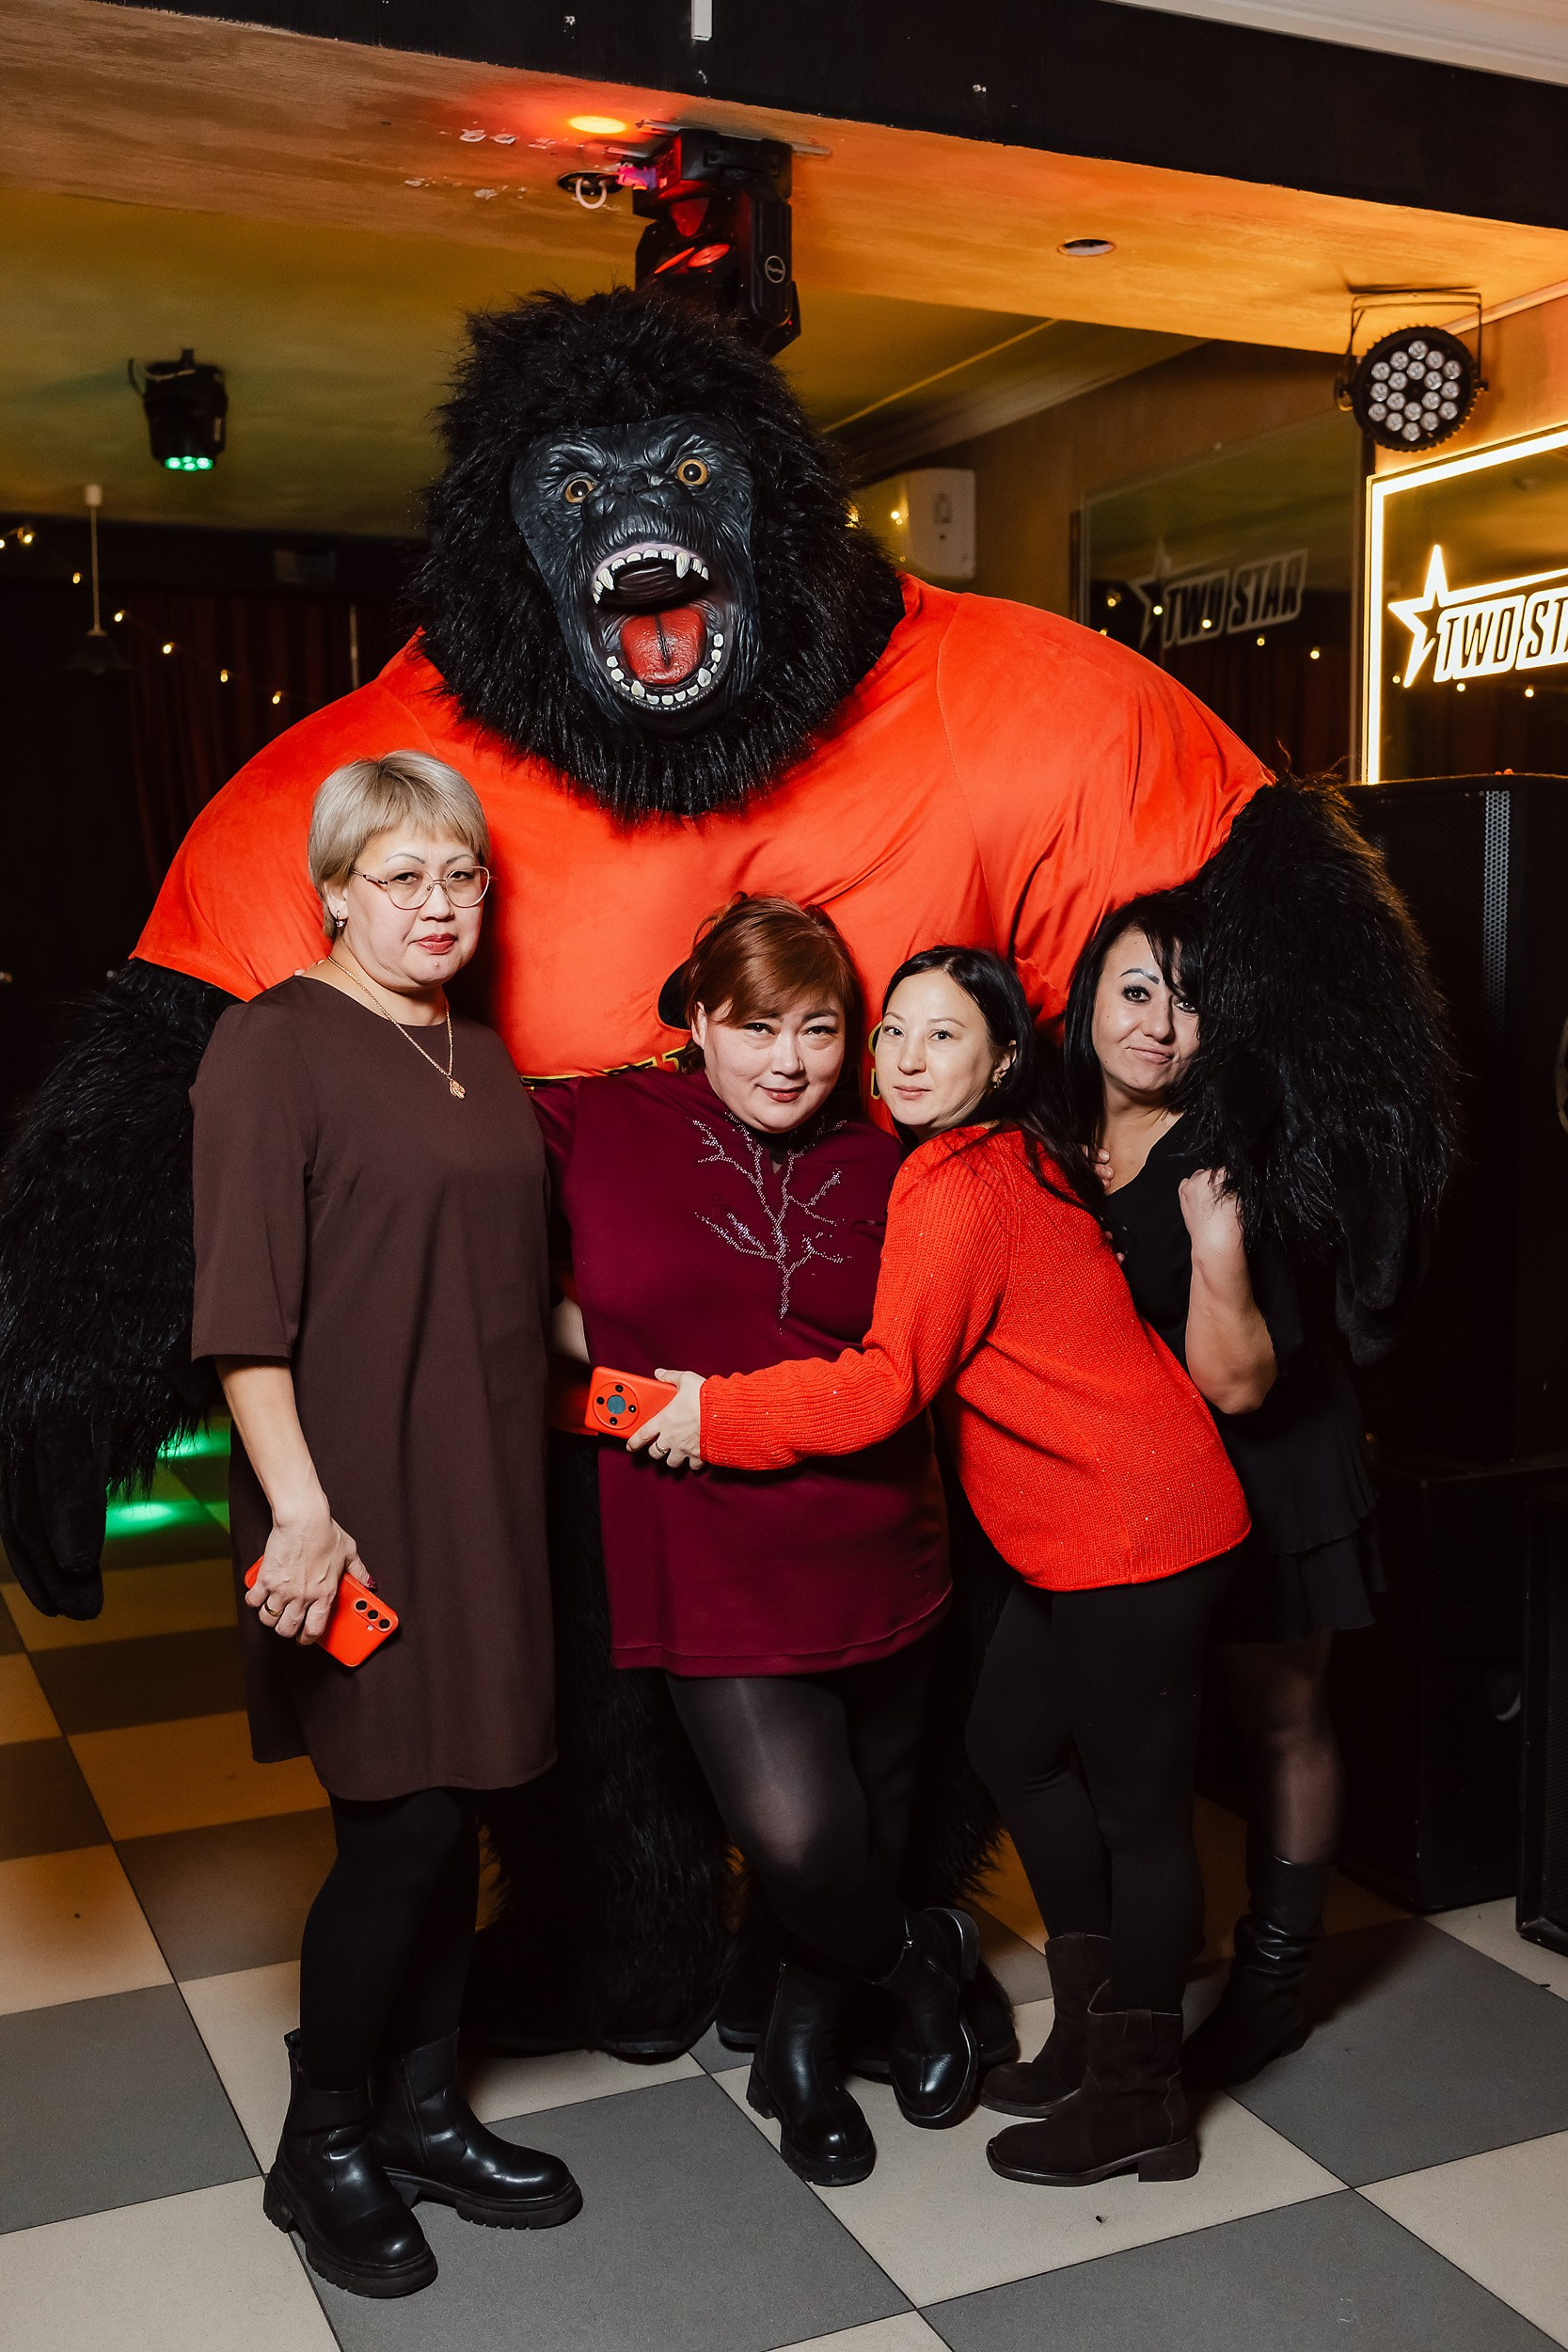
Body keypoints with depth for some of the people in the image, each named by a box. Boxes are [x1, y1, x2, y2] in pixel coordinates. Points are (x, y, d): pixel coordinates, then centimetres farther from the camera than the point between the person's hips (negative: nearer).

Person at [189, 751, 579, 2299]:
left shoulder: (479, 1058, 14)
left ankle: (420, 2112, 29)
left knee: (450, 1811, 12)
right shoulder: (275, 1045, -9)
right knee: (400, 1823, -3)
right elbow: (241, 1304, -15)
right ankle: (322, 2152, 18)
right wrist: (299, 1506, -21)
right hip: (353, 1502, -7)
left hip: (484, 1495, 7)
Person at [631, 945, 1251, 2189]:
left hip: (1131, 1535, -10)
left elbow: (888, 1382, -22)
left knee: (1138, 1806, 1)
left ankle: (1139, 2105, 15)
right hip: (1088, 1528, 10)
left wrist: (714, 1411, -13)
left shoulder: (958, 1186, -18)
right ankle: (1096, 2017, 33)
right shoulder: (1017, 1160, 13)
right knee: (1014, 1744, 18)